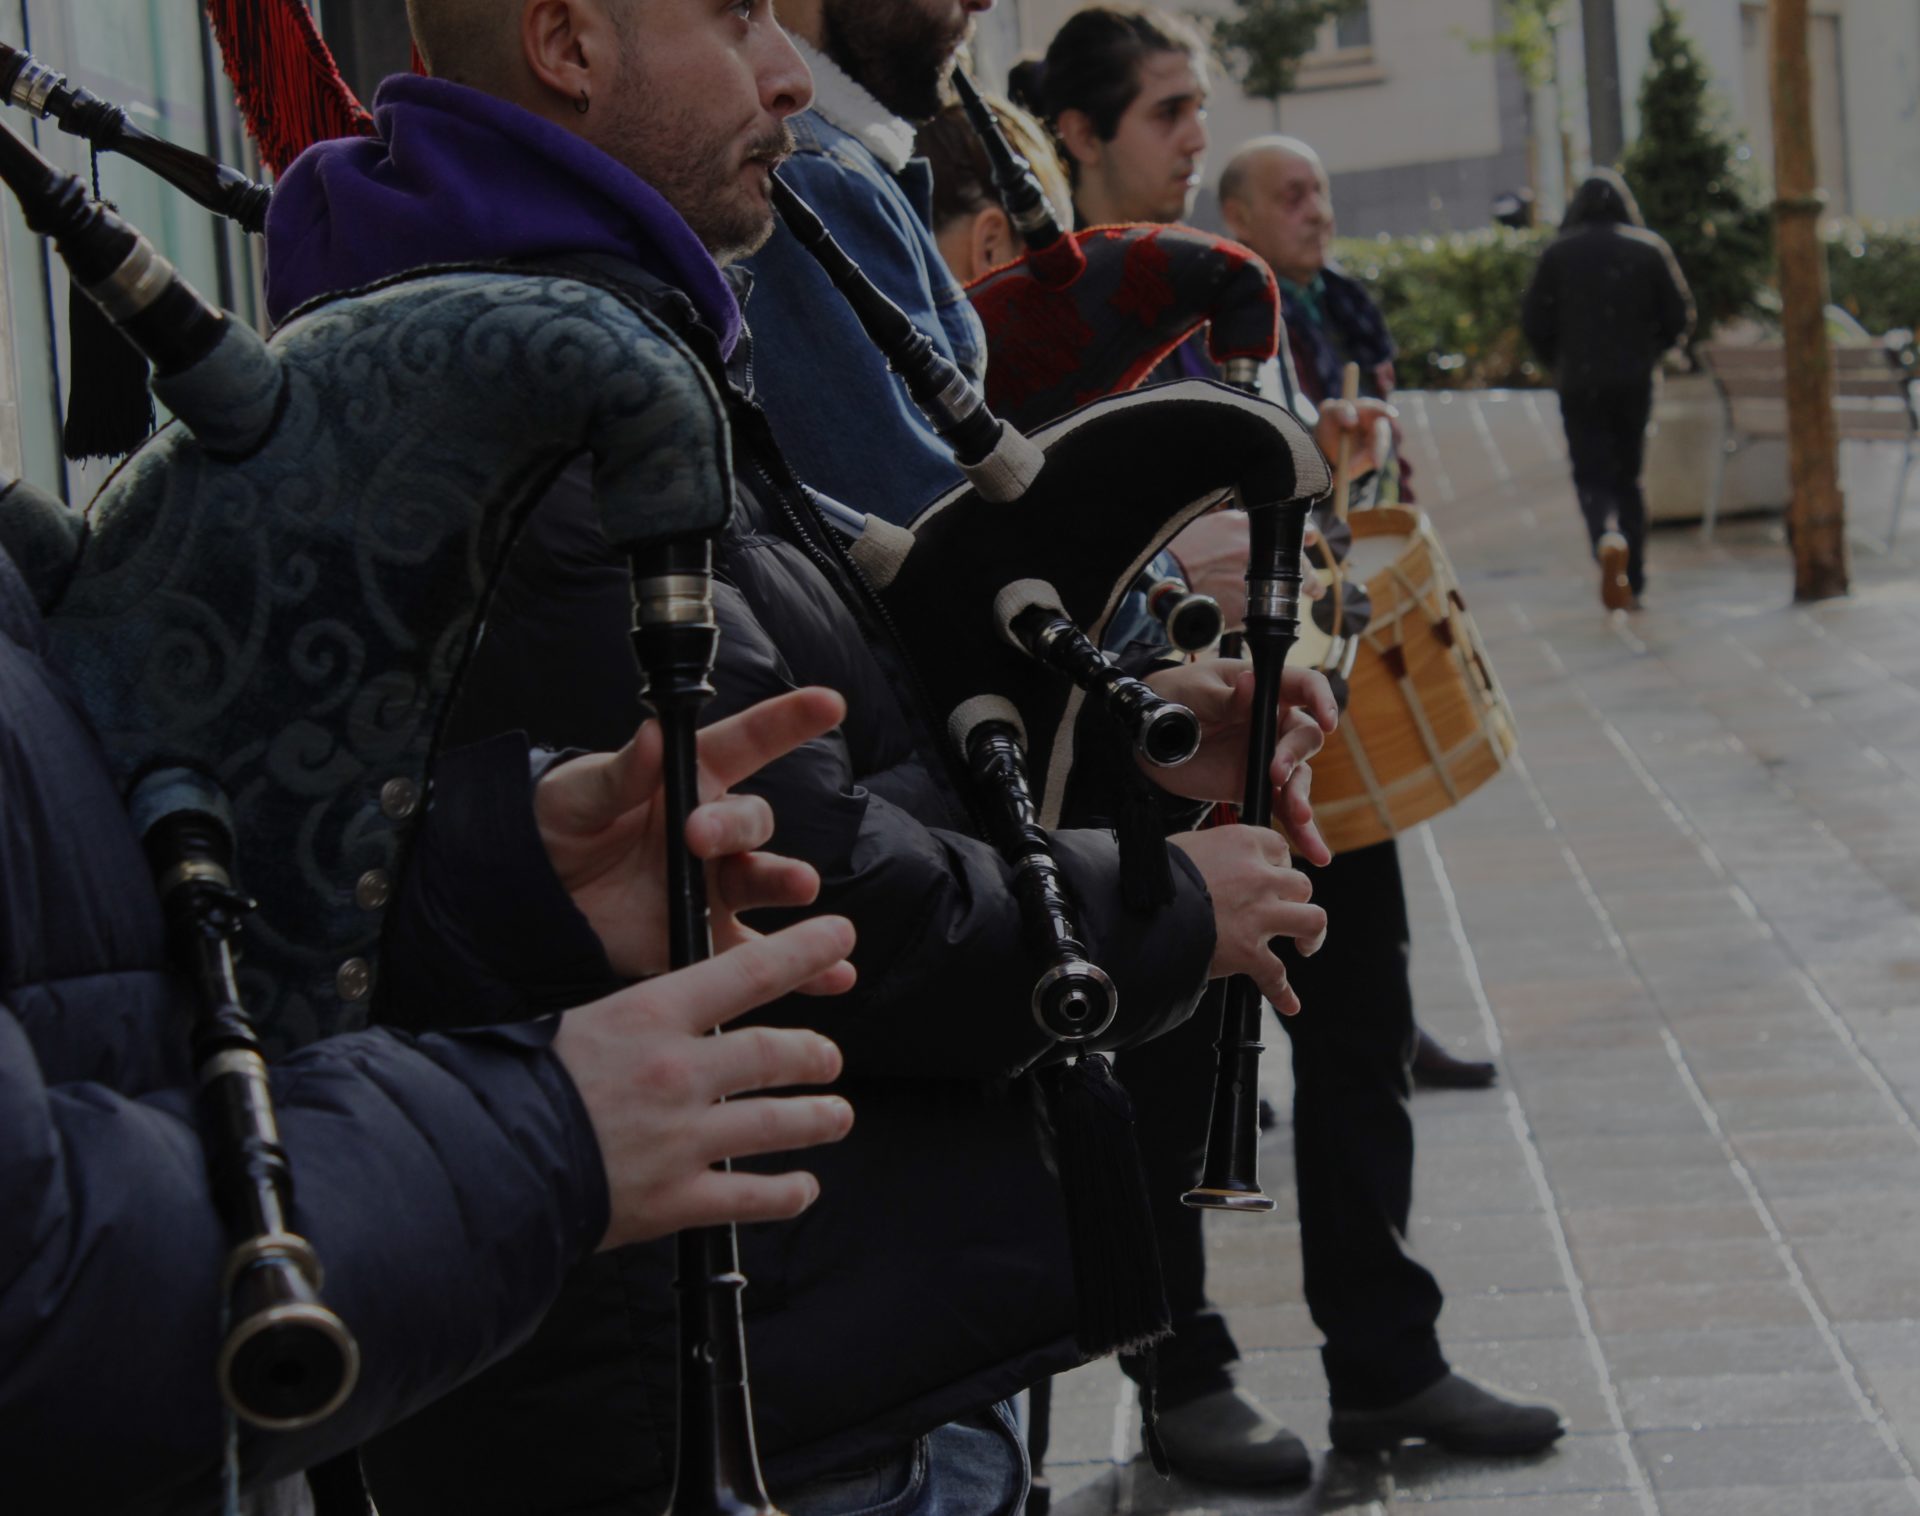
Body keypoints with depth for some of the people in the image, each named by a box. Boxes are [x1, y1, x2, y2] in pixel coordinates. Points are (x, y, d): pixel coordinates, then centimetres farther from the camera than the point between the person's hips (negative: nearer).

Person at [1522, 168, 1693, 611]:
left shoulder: (1558, 254, -2)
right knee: (1628, 476, 13)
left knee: (1593, 475, 3)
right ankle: (1633, 584, 12)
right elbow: (1679, 317, 1)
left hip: (1579, 386, -2)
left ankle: (1608, 537, -30)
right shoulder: (1649, 249, 1)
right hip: (1634, 382, 2)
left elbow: (1533, 322, -3)